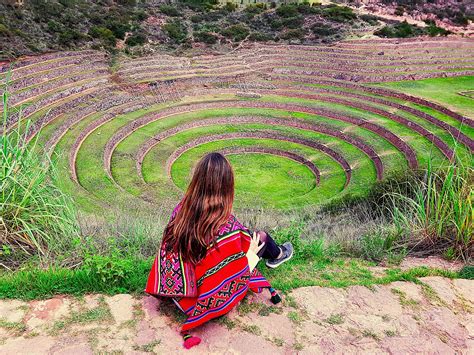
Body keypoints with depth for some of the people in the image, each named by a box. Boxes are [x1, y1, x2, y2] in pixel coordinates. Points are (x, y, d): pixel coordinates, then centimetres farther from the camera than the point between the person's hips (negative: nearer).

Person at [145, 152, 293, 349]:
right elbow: (233, 283, -27)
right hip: (217, 300, -5)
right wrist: (251, 254, -11)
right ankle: (277, 255, 48)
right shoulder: (228, 228, -35)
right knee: (261, 236, 12)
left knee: (249, 235, 19)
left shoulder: (181, 209, -18)